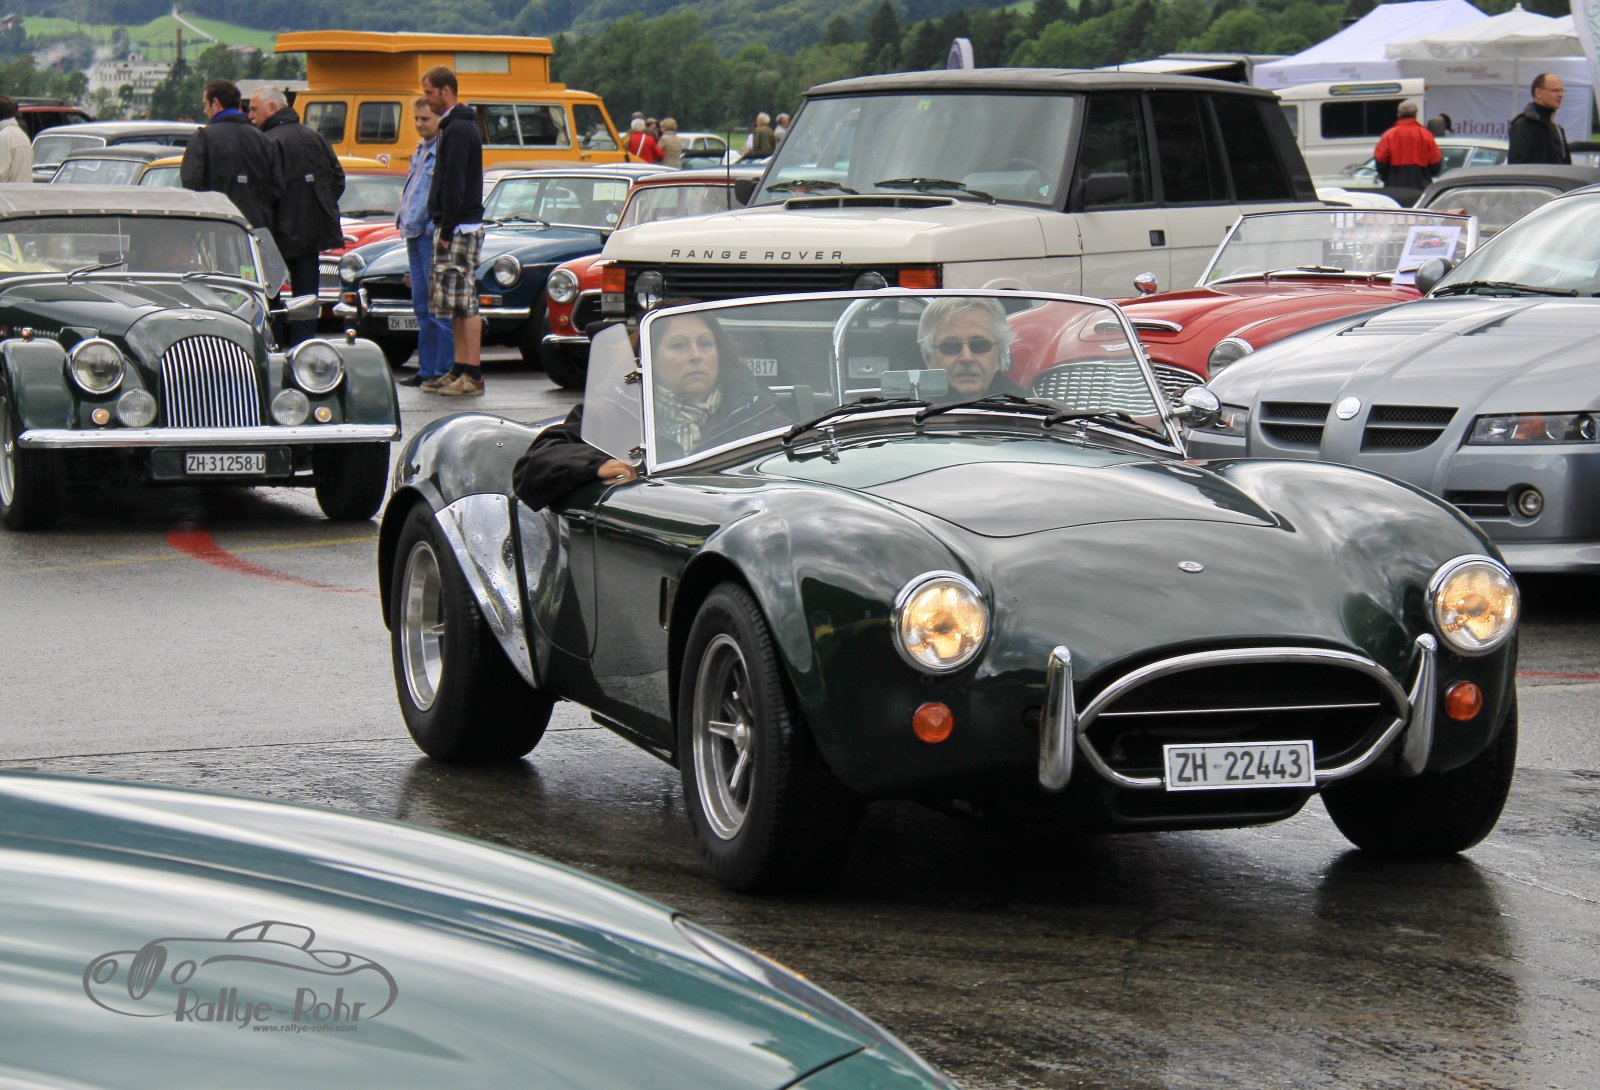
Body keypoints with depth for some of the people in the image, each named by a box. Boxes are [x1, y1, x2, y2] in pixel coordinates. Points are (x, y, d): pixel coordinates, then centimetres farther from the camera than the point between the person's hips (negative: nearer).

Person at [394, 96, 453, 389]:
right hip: (415, 234, 10)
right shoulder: (421, 149, 18)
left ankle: (445, 371, -6)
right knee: (422, 306, 12)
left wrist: (437, 230, -21)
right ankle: (427, 370, 18)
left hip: (433, 234, -10)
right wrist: (403, 220, 16)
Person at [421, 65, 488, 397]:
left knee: (465, 302, -10)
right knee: (458, 304, 11)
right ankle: (460, 371, 15)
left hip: (460, 227, -10)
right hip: (457, 228, 10)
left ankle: (472, 377, -10)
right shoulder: (457, 126, 18)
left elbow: (455, 186, -20)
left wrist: (447, 231, -19)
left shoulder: (458, 130, -14)